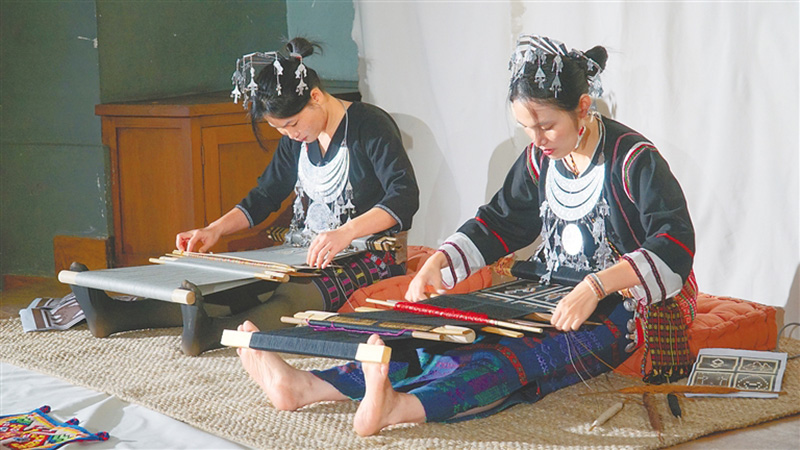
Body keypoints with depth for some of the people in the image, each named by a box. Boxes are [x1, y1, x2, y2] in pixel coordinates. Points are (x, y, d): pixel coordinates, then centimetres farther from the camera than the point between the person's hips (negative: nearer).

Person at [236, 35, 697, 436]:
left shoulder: (633, 159, -14)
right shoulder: (541, 158, 9)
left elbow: (677, 243, -24)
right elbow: (500, 221, 18)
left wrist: (596, 286, -37)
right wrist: (440, 263, 0)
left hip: (618, 311, -7)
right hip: (551, 297, 7)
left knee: (517, 357, -36)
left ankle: (401, 407, -65)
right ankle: (308, 386, -34)